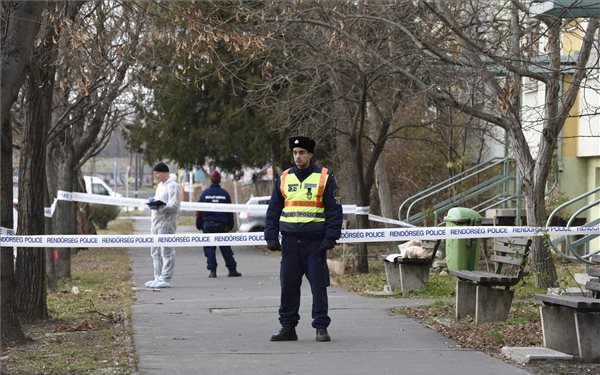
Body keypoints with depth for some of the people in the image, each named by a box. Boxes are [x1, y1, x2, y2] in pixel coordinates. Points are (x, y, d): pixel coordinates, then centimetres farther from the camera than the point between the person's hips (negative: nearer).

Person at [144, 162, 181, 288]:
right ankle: (158, 278, 19)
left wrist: (159, 207, -28)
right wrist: (152, 201, 7)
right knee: (155, 252, 13)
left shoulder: (172, 186, -9)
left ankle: (165, 279, -9)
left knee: (166, 251, -9)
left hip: (166, 222, -10)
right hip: (156, 221, 10)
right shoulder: (160, 184, 20)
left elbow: (174, 205, -17)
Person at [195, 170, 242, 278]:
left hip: (208, 225, -1)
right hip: (222, 226, 1)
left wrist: (199, 224, 8)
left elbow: (199, 211, 0)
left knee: (209, 248, 2)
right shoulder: (224, 193, 1)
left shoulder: (205, 193, -1)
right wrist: (230, 225, 11)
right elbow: (230, 211, 4)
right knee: (225, 248, 7)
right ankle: (232, 270, 7)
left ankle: (212, 270, -4)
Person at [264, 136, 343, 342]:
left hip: (315, 240, -3)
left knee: (318, 286, -1)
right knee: (288, 286, 4)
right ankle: (288, 327, 12)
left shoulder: (324, 177, 1)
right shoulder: (284, 178, 11)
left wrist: (330, 237, -9)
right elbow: (273, 211, 14)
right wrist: (271, 237, 5)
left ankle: (321, 327, 5)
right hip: (290, 241, 3)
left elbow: (334, 209, -1)